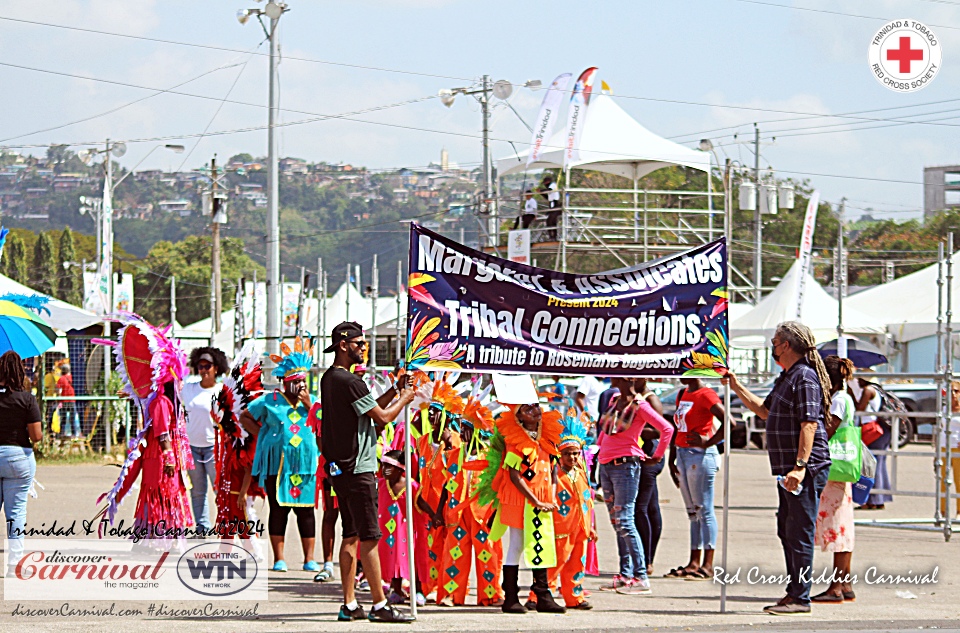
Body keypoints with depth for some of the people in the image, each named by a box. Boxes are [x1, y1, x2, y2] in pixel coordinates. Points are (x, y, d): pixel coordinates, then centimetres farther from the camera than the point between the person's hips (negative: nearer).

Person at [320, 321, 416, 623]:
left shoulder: (329, 379, 15)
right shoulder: (349, 381, -16)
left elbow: (370, 409, 21)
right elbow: (382, 417, -14)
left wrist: (394, 390, 16)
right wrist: (404, 399, 3)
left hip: (340, 469, 10)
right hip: (358, 469, -10)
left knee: (351, 536, 11)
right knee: (369, 537, -7)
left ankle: (349, 605, 11)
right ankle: (380, 605, -7)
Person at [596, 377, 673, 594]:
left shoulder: (640, 405, -9)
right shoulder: (614, 401, 14)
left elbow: (667, 429, -14)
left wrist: (657, 456, -8)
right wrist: (599, 445, 21)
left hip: (626, 465, -8)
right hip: (606, 466, 8)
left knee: (624, 522, -12)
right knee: (617, 523, 8)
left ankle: (641, 578, -11)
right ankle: (625, 575, 12)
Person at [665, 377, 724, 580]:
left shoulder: (705, 395, -11)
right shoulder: (683, 395, 15)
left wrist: (708, 442, -18)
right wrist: (671, 461, 17)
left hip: (701, 455, -9)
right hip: (683, 455, 9)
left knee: (704, 510, -5)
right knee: (693, 512, 11)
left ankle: (708, 565, -3)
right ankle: (694, 563, 14)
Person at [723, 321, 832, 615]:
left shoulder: (805, 378, -13)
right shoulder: (787, 378, 19)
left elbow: (809, 424, -22)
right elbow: (765, 410, 33)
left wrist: (800, 466, -28)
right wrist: (736, 387, 31)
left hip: (806, 470, -11)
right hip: (787, 469, 11)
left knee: (800, 532, -9)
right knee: (787, 532, 15)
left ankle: (800, 598, -7)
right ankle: (794, 592, 22)